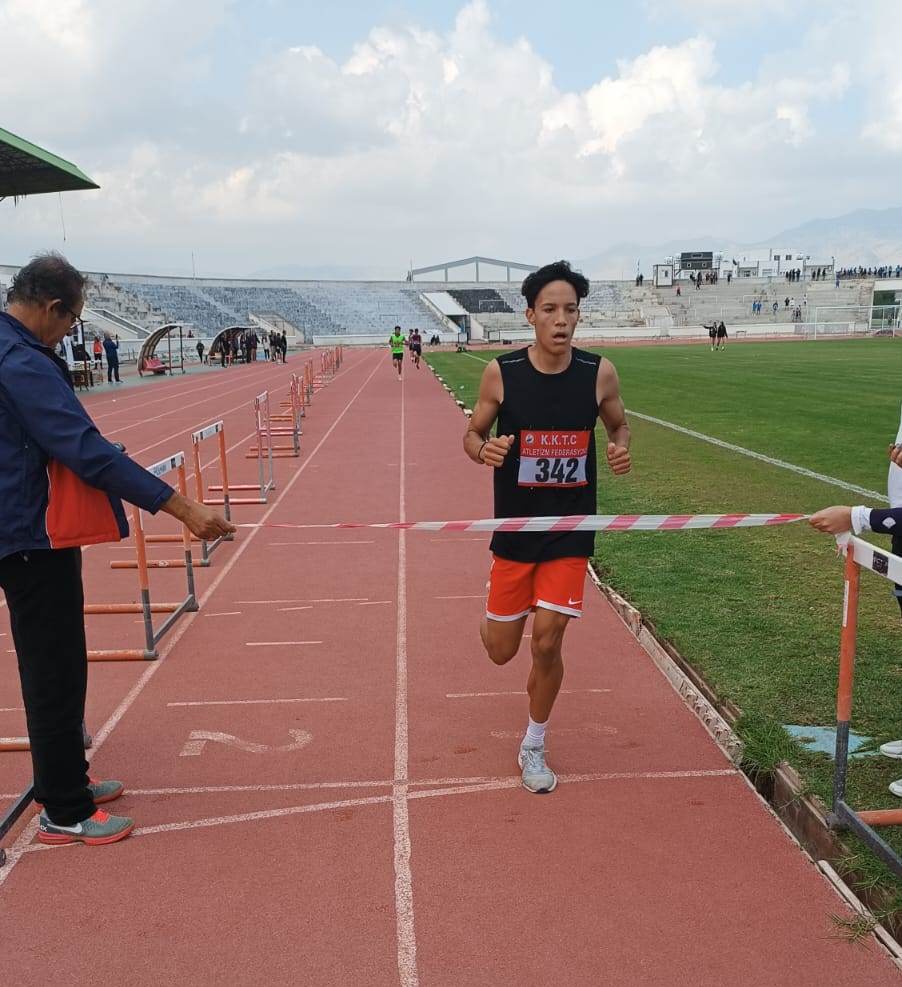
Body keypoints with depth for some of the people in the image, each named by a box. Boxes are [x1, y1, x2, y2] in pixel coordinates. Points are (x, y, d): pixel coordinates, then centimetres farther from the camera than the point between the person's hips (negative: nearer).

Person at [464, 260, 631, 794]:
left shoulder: (600, 372, -8)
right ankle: (495, 618, 48)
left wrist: (621, 449, -13)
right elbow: (472, 434, 1)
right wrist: (484, 450, -23)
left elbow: (619, 424, 10)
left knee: (547, 643, -3)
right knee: (501, 650, 7)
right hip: (515, 527, 0)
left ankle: (534, 746, 23)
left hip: (570, 529, 0)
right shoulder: (501, 372, -11)